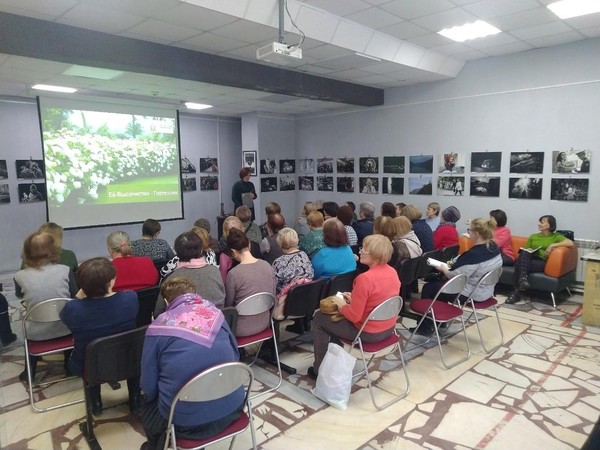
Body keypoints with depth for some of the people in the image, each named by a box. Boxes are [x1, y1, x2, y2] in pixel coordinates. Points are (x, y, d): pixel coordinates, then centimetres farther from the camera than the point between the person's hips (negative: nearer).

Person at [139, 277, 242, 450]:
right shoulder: (215, 311, 2)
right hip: (231, 408, 4)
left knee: (147, 407, 29)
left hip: (187, 421, -3)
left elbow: (148, 385, -3)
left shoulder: (159, 326, -8)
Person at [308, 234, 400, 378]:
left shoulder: (365, 278, -29)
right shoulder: (393, 272, -5)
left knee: (319, 317, 11)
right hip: (389, 328, 8)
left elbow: (353, 316, -24)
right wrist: (355, 299, 9)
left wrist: (342, 304, -5)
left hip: (369, 333, -8)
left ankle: (320, 369, 24)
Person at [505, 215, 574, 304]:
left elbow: (570, 243, -7)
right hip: (528, 260, 4)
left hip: (542, 262, -4)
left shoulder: (556, 236, 11)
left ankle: (516, 292, -34)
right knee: (524, 253, -34)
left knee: (519, 264, -33)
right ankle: (523, 277, -43)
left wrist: (552, 245, -13)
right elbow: (525, 250, 24)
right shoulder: (533, 236, 26)